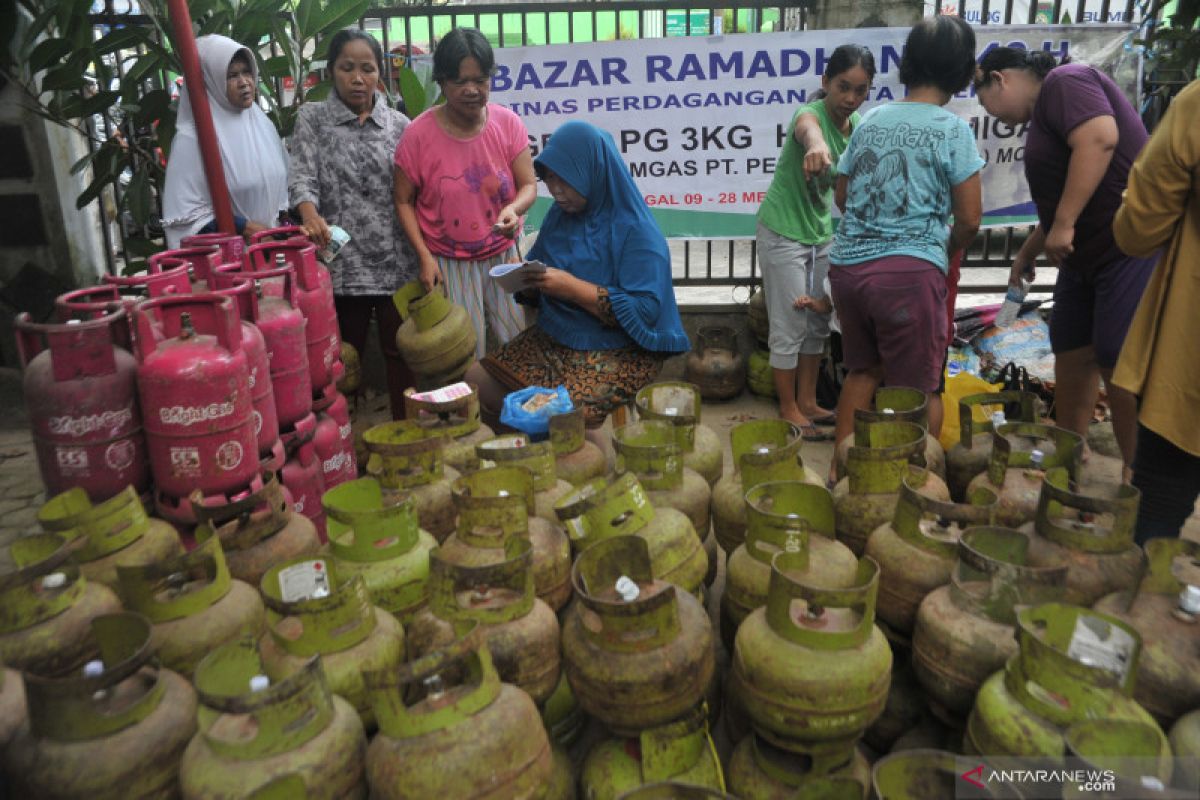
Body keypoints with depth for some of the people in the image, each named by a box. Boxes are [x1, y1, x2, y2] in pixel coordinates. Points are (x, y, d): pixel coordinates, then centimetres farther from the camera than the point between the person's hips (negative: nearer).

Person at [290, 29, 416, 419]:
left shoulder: (399, 124, 7)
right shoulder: (312, 118, 5)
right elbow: (302, 176, -8)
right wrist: (311, 215, -30)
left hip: (396, 261, 1)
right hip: (341, 259, -1)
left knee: (399, 348, 7)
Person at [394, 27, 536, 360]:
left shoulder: (508, 123, -8)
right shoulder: (418, 134, -12)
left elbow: (529, 186, -4)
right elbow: (403, 201, -4)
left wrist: (514, 208, -28)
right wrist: (424, 256, -12)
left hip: (503, 255, 2)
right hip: (448, 262, -2)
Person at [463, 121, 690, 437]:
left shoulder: (635, 231, -16)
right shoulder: (560, 215, 5)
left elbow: (645, 310, -23)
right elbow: (538, 292, 13)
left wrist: (572, 287, -26)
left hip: (618, 351, -7)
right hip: (552, 339, 8)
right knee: (475, 383, 0)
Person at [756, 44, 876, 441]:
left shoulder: (857, 125, 0)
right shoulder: (810, 114, -22)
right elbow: (807, 128, -49)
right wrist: (816, 145, -73)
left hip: (821, 233, 8)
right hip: (783, 234, -8)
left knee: (819, 320, 14)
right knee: (789, 327, -1)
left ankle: (807, 401, 28)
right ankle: (788, 409, 14)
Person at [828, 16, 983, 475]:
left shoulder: (870, 120, 12)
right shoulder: (951, 129, -2)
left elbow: (841, 197, 20)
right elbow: (970, 218, -2)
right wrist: (949, 250, 18)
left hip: (847, 265, 6)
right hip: (909, 270, -6)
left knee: (862, 371, 20)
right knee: (918, 389, 5)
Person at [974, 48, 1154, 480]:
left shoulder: (1063, 82, -9)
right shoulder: (1046, 112, 19)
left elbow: (1100, 138, -28)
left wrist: (1064, 225, -27)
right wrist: (1026, 254, 33)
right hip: (1086, 252, 10)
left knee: (1119, 364, -7)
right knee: (1071, 352, 12)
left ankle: (1138, 478, 5)